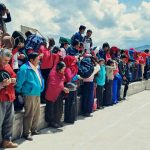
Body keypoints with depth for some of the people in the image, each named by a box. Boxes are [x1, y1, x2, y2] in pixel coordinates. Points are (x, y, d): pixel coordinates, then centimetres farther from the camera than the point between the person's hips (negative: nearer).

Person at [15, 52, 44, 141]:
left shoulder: (36, 68, 11)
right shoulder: (25, 68, -16)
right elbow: (19, 82, -13)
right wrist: (20, 92, -3)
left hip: (37, 94, 9)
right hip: (29, 95, -9)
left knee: (37, 113, 16)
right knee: (29, 114, -3)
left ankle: (33, 130, 32)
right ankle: (26, 133, 9)